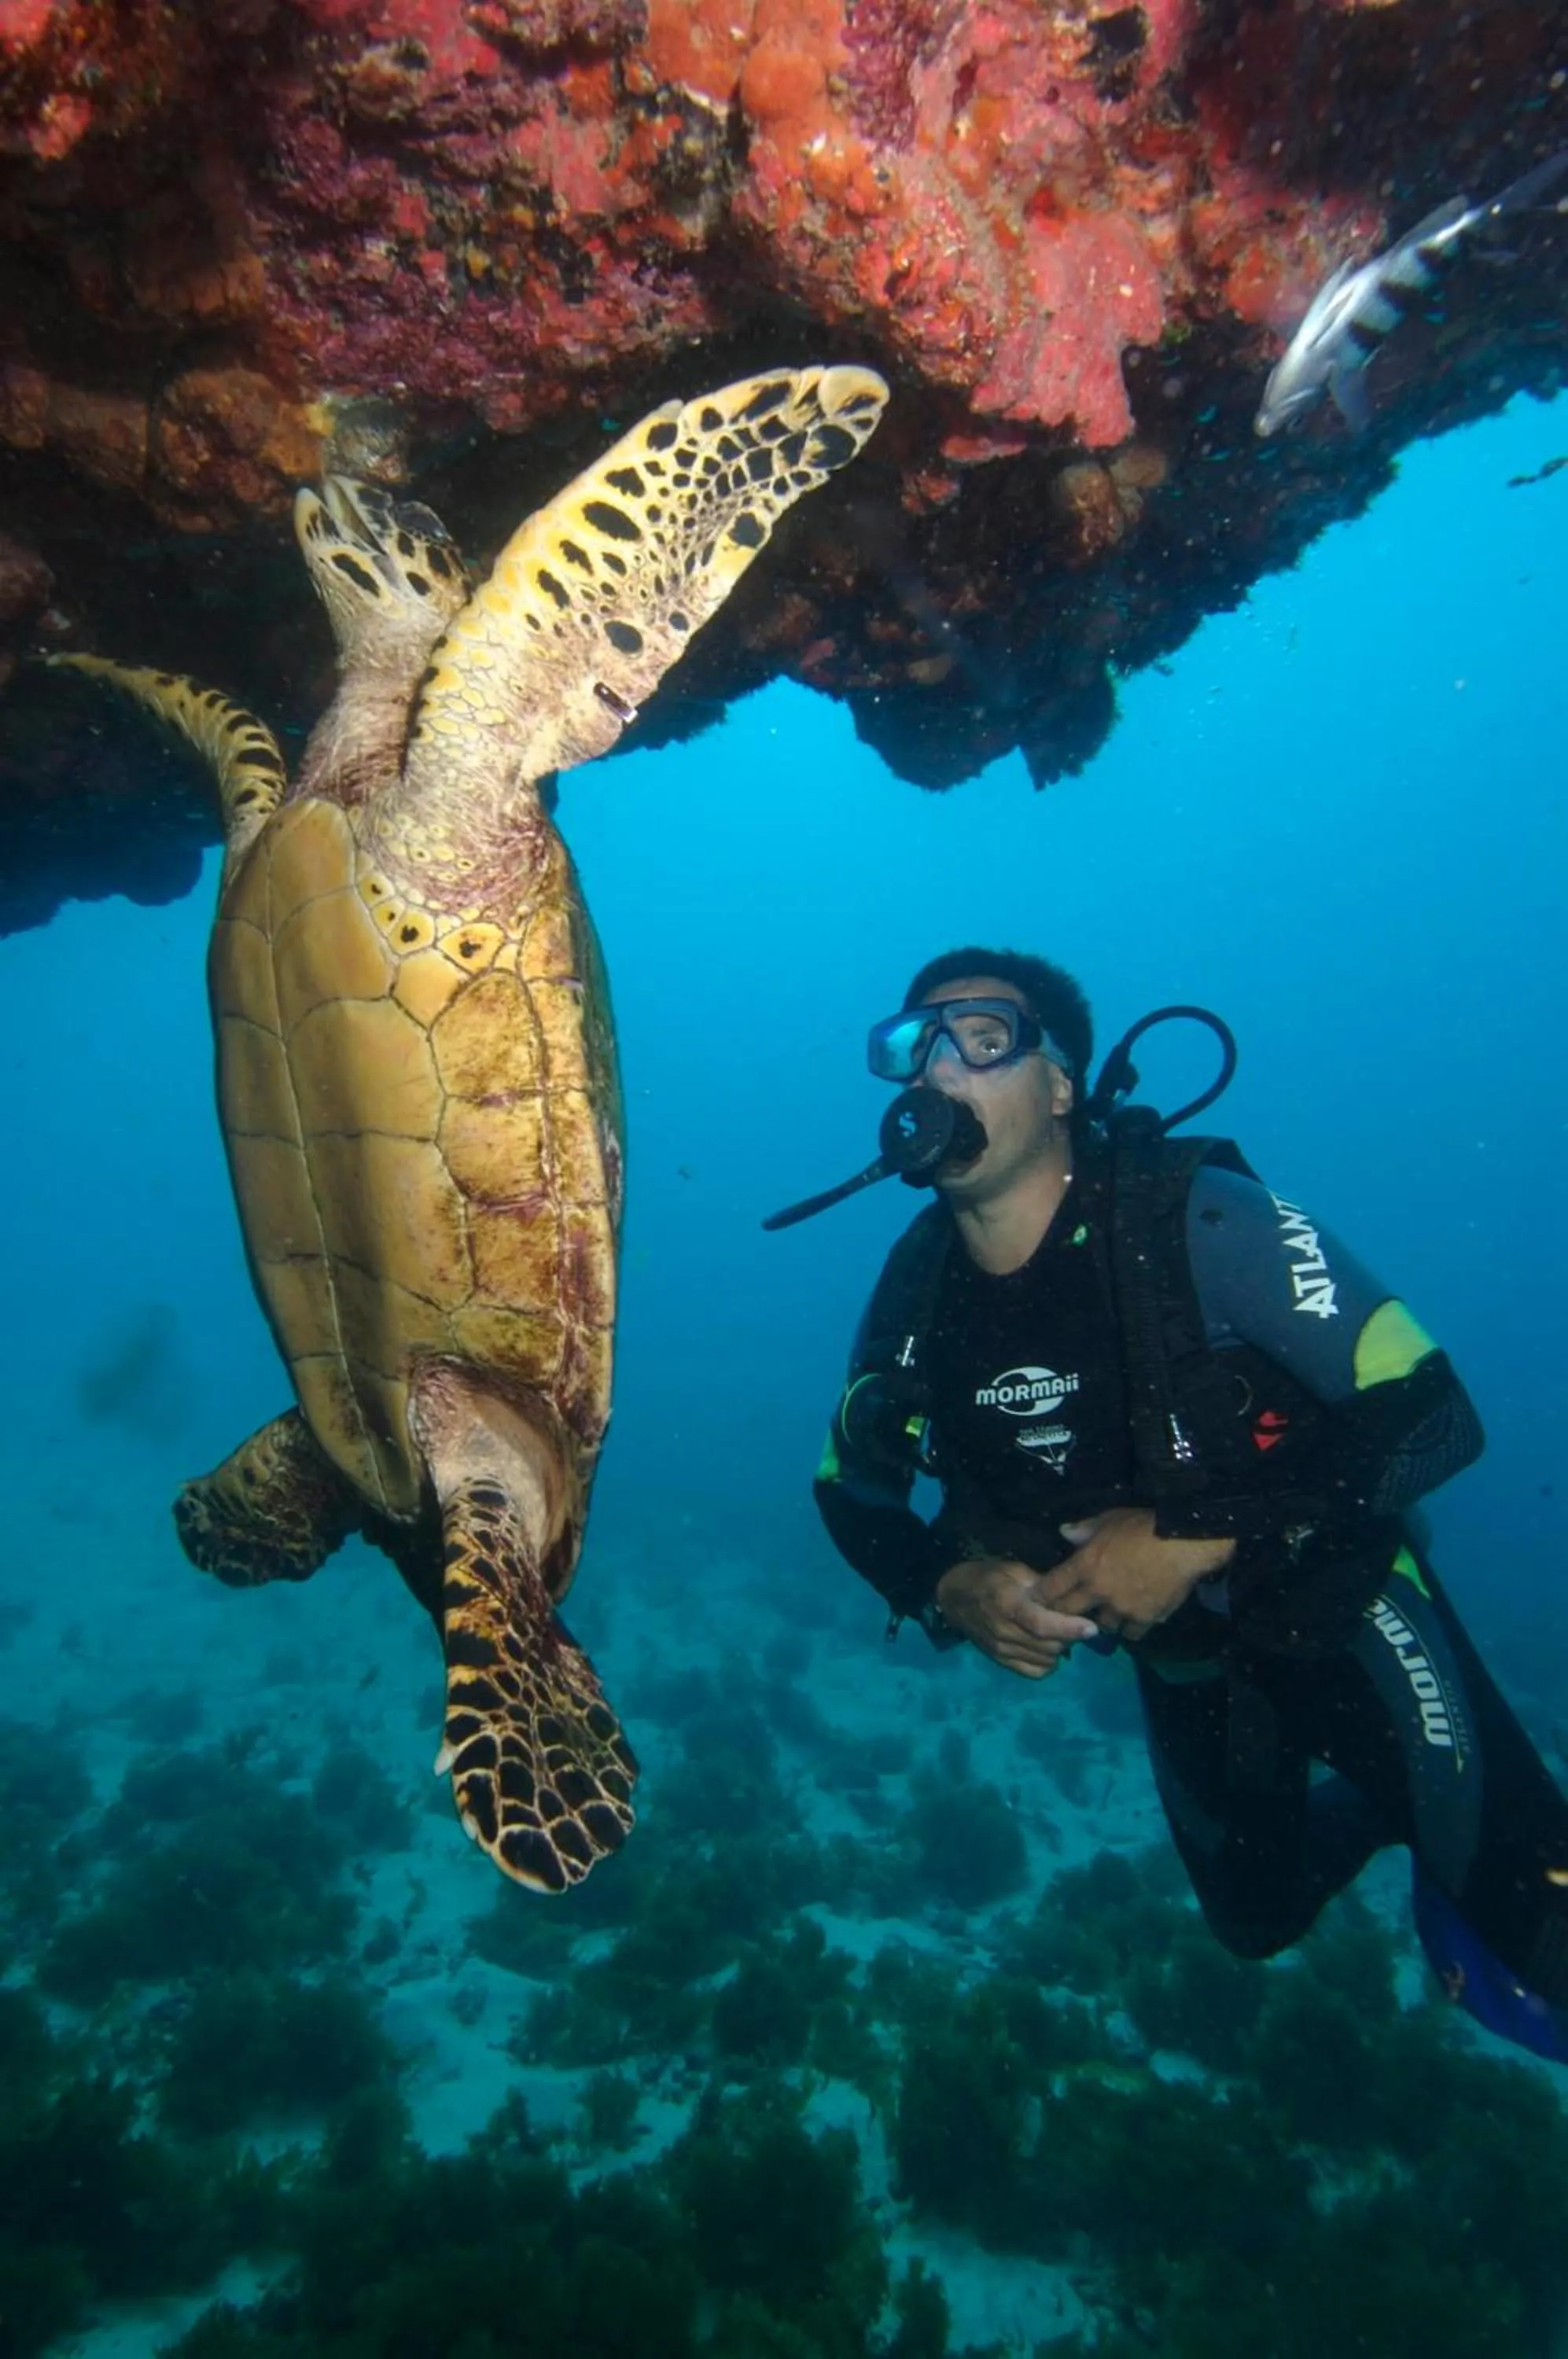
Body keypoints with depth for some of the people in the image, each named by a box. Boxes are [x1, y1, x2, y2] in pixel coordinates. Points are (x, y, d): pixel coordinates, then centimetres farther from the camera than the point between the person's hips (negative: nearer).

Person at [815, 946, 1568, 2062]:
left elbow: (1433, 1416, -28)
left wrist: (1196, 1538, -32)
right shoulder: (915, 1288, -14)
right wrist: (952, 1587, -21)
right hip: (1180, 1658, 5)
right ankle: (1381, 1809, 52)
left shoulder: (1197, 1218, -28)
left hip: (1337, 1610, -4)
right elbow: (851, 1490, -2)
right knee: (1261, 1920, 23)